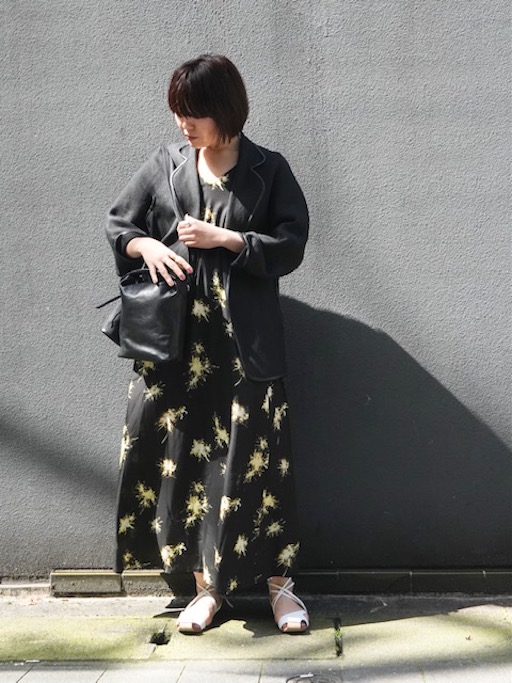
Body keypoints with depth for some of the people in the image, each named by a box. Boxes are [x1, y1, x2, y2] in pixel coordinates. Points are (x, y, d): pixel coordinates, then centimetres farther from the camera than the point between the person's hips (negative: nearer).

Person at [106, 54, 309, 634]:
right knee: (185, 453, 4)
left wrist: (223, 239, -12)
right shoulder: (164, 166, 9)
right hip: (175, 340, 3)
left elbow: (291, 244, -2)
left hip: (246, 341, -2)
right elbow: (118, 224, 13)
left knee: (256, 458, -1)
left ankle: (279, 583, 13)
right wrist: (146, 246, -8)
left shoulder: (268, 171, 2)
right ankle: (207, 585, 17)